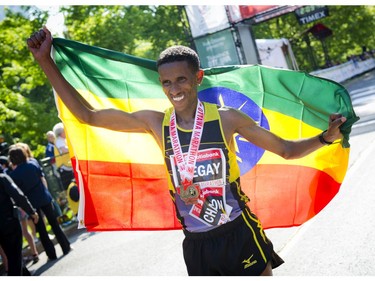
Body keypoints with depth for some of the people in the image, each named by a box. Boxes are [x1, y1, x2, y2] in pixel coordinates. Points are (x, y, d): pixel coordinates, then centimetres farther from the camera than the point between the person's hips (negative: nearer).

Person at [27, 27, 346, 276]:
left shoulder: (226, 118, -8)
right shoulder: (155, 123, -2)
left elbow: (286, 150, 0)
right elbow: (87, 115, 0)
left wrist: (325, 137, -16)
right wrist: (46, 61, -5)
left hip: (240, 235, -2)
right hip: (196, 245, 3)